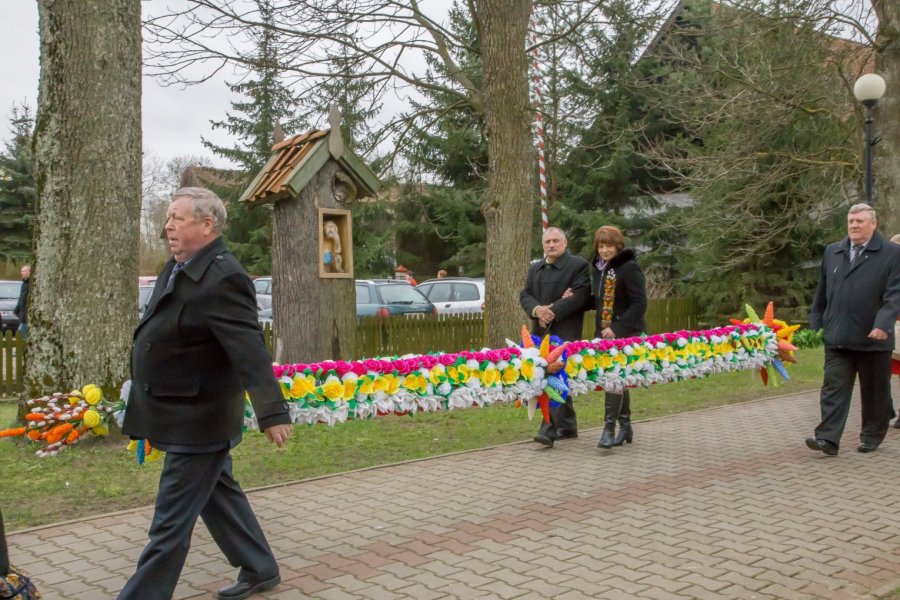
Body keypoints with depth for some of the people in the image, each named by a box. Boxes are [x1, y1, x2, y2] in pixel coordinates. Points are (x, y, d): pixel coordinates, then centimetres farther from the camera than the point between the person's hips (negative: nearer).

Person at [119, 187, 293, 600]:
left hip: (197, 419, -10)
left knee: (171, 520, 1)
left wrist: (272, 412, -32)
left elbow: (251, 350, -29)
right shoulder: (178, 267, 7)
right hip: (185, 413, 10)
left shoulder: (221, 278, -23)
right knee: (218, 494, 21)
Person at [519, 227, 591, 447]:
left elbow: (580, 296, -12)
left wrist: (553, 312, -16)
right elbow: (524, 295, 12)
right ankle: (568, 426, 23)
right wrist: (537, 310, -9)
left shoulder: (579, 265, -1)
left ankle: (550, 428, -16)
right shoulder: (534, 268, 19)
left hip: (565, 332, -6)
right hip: (541, 331, 6)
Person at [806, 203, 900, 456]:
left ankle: (872, 436, 26)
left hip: (873, 339, -2)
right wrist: (816, 326, 13)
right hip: (837, 338, 3)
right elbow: (821, 293, 15)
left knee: (874, 392, 11)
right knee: (833, 389, -4)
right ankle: (828, 439, -7)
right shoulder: (832, 252, 11)